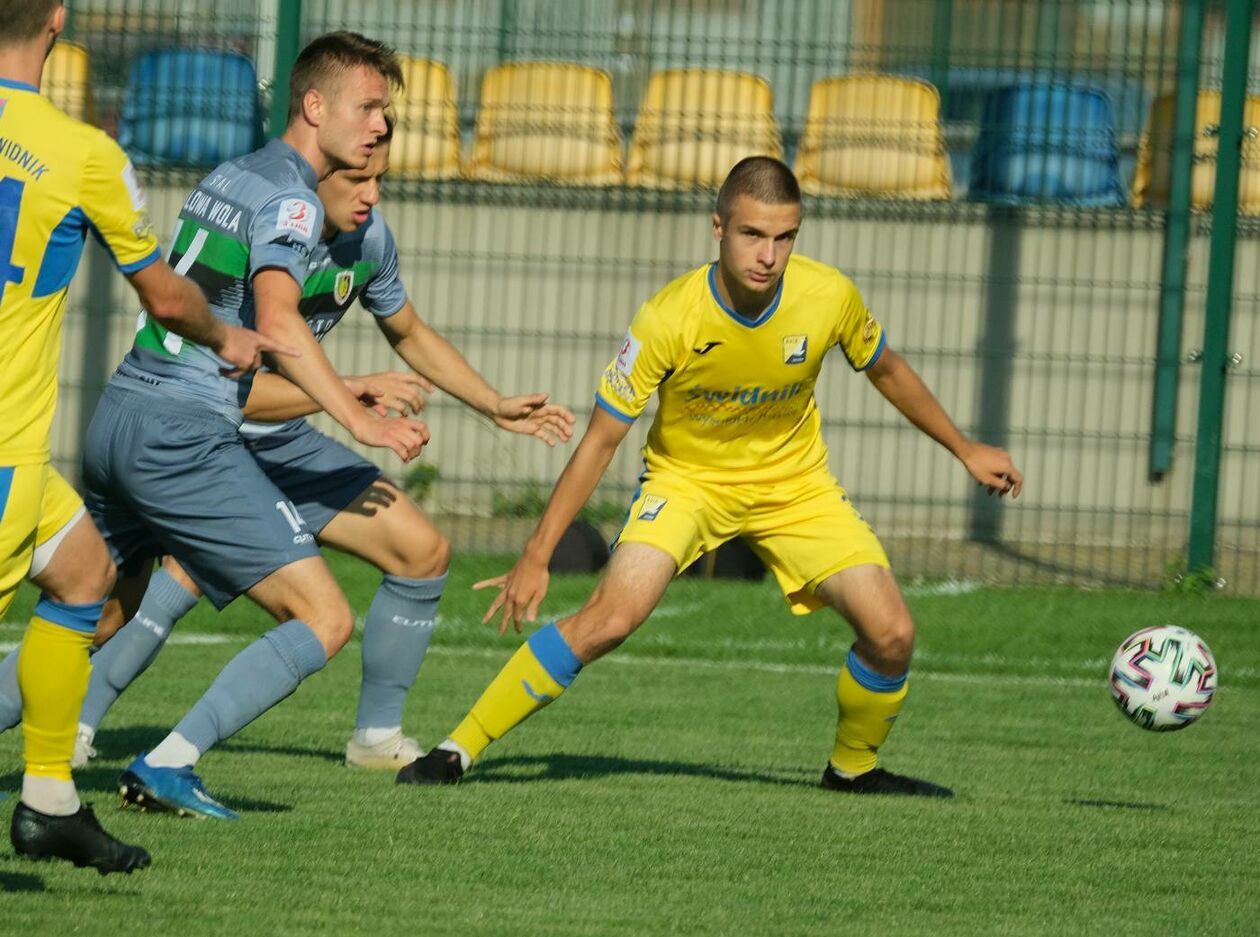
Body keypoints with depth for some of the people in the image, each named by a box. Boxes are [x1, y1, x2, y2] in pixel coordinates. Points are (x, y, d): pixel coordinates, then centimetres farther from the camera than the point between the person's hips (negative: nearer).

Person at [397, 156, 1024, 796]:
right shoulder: (669, 319, -28)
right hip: (685, 477, -3)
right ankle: (458, 750, -16)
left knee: (891, 635, -11)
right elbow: (601, 439, -19)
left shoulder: (829, 297, -20)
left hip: (795, 485, 3)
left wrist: (963, 448, 15)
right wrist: (536, 557, -19)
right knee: (611, 616, -26)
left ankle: (853, 766, 20)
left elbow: (886, 371, 4)